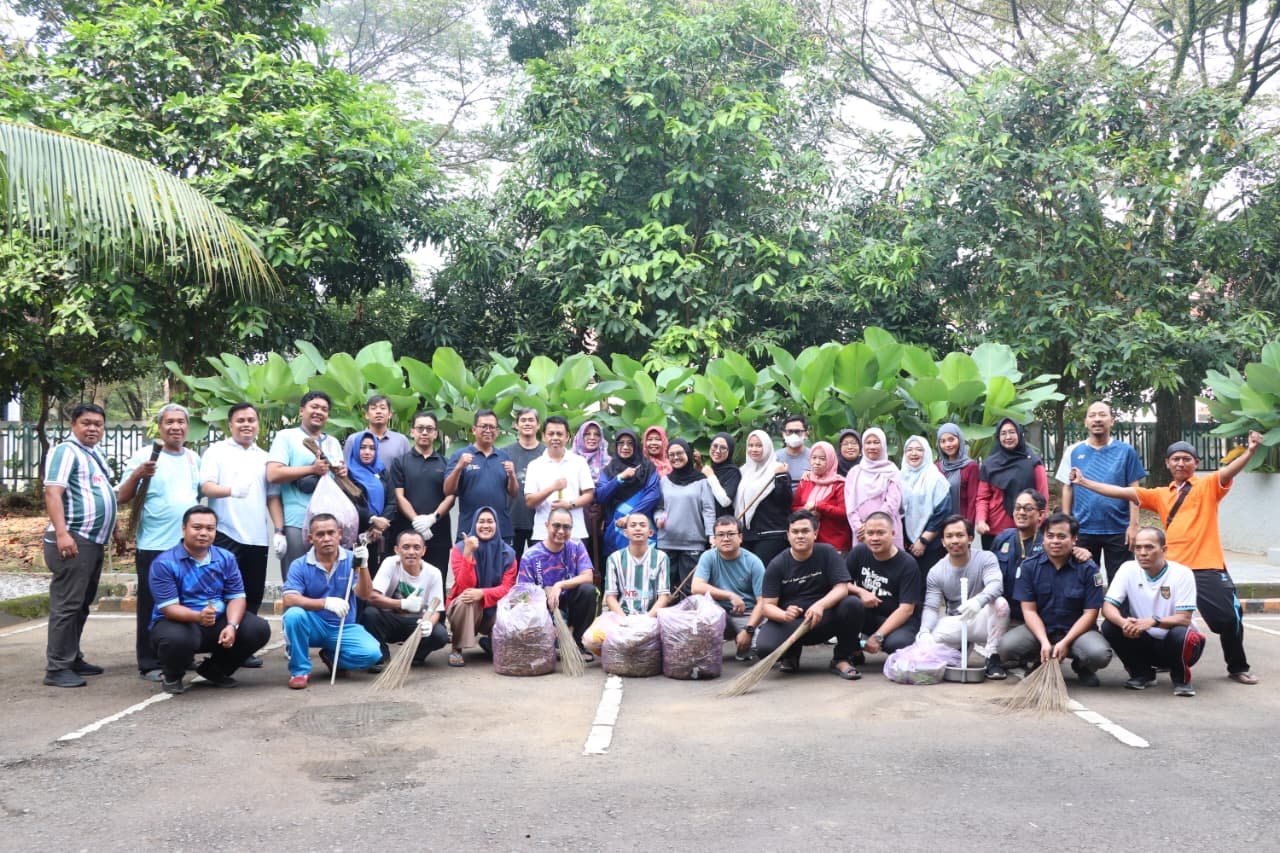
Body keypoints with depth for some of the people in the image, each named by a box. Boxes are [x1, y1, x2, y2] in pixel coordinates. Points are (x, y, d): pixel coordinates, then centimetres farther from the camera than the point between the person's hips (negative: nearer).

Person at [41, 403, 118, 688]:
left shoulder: (95, 455, 19)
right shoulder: (66, 451, -9)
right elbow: (52, 493, -19)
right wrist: (62, 533, -29)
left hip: (94, 541, 9)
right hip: (73, 539, -9)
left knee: (82, 604, 14)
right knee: (66, 604, -9)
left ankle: (73, 659, 23)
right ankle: (57, 668, -6)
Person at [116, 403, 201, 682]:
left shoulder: (194, 458, 12)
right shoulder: (144, 455, -5)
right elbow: (122, 498, -7)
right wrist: (137, 475, -24)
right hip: (154, 546, -5)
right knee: (152, 606, 1)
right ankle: (150, 663, 8)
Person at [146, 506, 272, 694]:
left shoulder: (226, 558, 2)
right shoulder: (164, 563, -13)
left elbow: (236, 597, -2)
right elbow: (168, 607, -20)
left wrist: (232, 625, -23)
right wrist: (198, 616, -39)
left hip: (217, 622, 5)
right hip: (178, 622, -5)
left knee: (259, 629, -16)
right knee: (179, 639, -40)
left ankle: (214, 670, 11)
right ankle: (171, 676, 0)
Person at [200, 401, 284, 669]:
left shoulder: (265, 458, 16)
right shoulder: (217, 451, 3)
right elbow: (206, 487, -10)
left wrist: (279, 530, 4)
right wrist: (231, 490, -31)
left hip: (258, 536, 4)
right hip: (225, 535, -4)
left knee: (253, 596, 7)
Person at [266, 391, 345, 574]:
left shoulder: (333, 443, 20)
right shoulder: (286, 436, 3)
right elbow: (272, 475, -10)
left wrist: (342, 473, 1)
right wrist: (312, 469, -13)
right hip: (297, 523, -5)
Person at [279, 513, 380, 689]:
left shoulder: (351, 560, -5)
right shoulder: (299, 565, -8)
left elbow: (364, 594, -16)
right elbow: (288, 600, -22)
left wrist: (363, 565, -35)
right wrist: (326, 602, -36)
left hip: (344, 628, 1)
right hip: (314, 627, -1)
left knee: (372, 653, -24)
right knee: (294, 614, -33)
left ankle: (331, 656, 8)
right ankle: (300, 670, -12)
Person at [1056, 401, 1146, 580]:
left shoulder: (1126, 451, 0)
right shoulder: (1073, 452, 3)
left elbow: (1134, 490, 0)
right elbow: (1067, 489, 6)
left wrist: (1134, 525, -7)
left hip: (1118, 530, -1)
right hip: (1082, 529, 2)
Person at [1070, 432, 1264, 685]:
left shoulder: (1208, 486, 4)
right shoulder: (1161, 495, 14)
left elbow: (1229, 470, -15)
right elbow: (1123, 492, 13)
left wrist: (1250, 451, -35)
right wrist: (1083, 482, 8)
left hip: (1207, 568, -3)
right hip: (1172, 569, 4)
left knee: (1229, 619, -1)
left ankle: (1238, 668, 19)